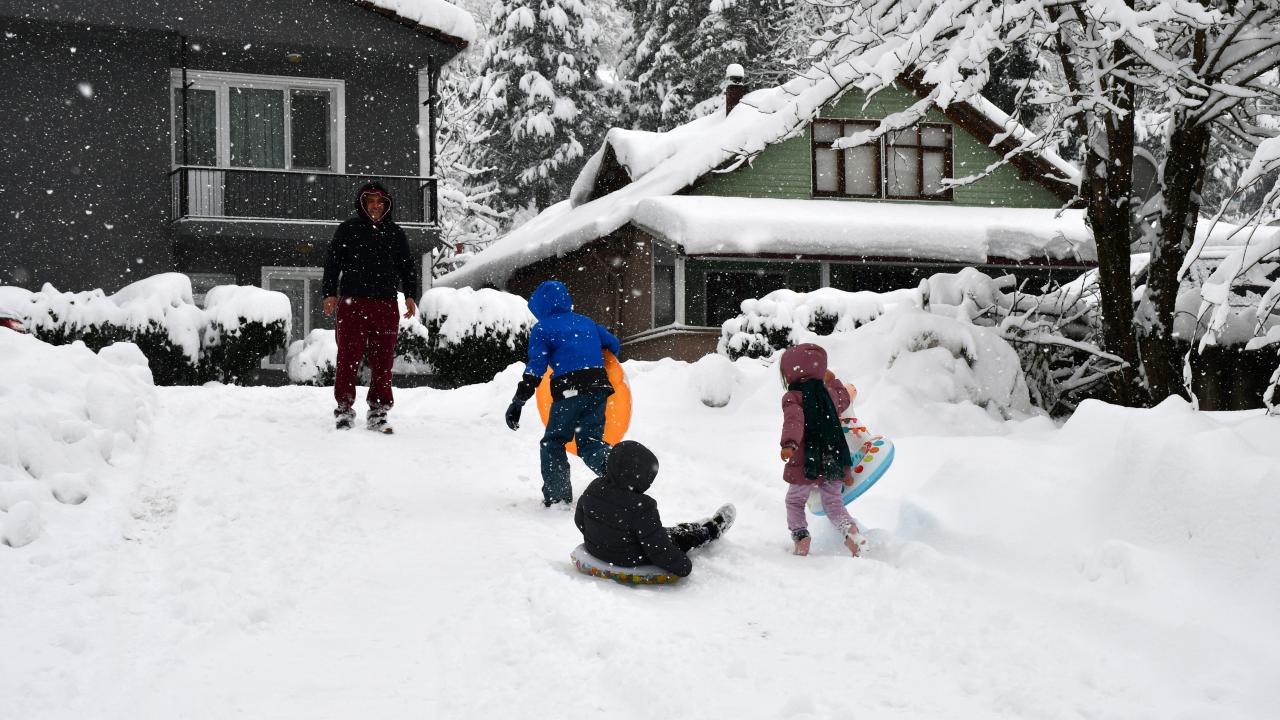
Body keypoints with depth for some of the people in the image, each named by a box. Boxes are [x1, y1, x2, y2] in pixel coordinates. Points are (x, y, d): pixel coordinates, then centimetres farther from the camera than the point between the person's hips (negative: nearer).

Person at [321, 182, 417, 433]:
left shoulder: (395, 234, 14)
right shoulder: (347, 230, 6)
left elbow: (407, 267, 18)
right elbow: (332, 263, 5)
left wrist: (409, 296, 8)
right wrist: (330, 294, -4)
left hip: (386, 305, 2)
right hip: (352, 302, -2)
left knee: (383, 360, 2)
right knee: (349, 358, -3)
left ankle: (378, 412, 8)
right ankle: (344, 409, 5)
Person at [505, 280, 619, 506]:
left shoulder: (542, 329, 4)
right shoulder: (587, 322, 20)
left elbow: (535, 369, -6)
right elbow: (614, 345, 27)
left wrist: (518, 402, -7)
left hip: (569, 391, -4)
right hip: (598, 386, 5)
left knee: (553, 443, 12)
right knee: (590, 442, 8)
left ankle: (557, 496, 7)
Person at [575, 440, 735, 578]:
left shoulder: (593, 488, -13)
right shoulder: (641, 507, -34)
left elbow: (579, 519, 4)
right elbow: (658, 548, -28)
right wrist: (683, 566, -13)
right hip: (632, 562, -6)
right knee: (680, 536, 17)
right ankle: (713, 529, 43)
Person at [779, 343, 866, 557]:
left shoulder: (793, 397, -12)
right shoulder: (829, 392, 5)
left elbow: (794, 421, -31)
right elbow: (844, 402, 29)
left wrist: (789, 443, -46)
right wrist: (833, 381, 43)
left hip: (805, 464, -4)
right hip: (833, 462, 4)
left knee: (795, 502, 16)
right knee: (834, 504, 14)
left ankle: (801, 535, -2)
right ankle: (850, 529, -12)